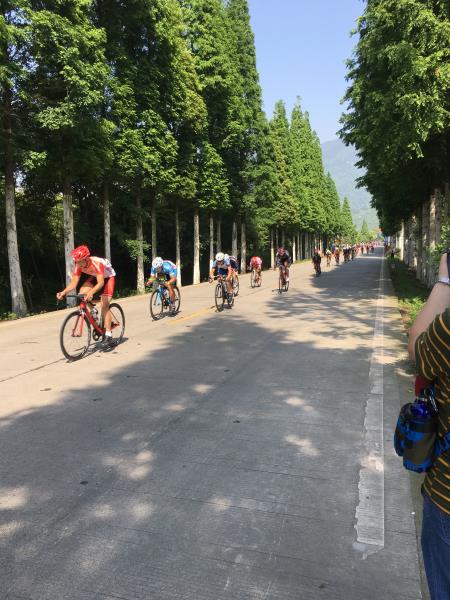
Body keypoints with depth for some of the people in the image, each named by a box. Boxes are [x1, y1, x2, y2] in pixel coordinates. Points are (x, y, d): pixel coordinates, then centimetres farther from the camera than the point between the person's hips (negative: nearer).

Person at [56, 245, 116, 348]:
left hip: (108, 276, -6)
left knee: (104, 306, -17)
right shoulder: (79, 265, -21)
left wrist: (91, 292, -65)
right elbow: (74, 282, -23)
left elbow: (101, 282, -48)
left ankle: (108, 337, -15)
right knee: (82, 293, -21)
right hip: (95, 277, 6)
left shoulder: (96, 263, -39)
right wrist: (64, 292, -40)